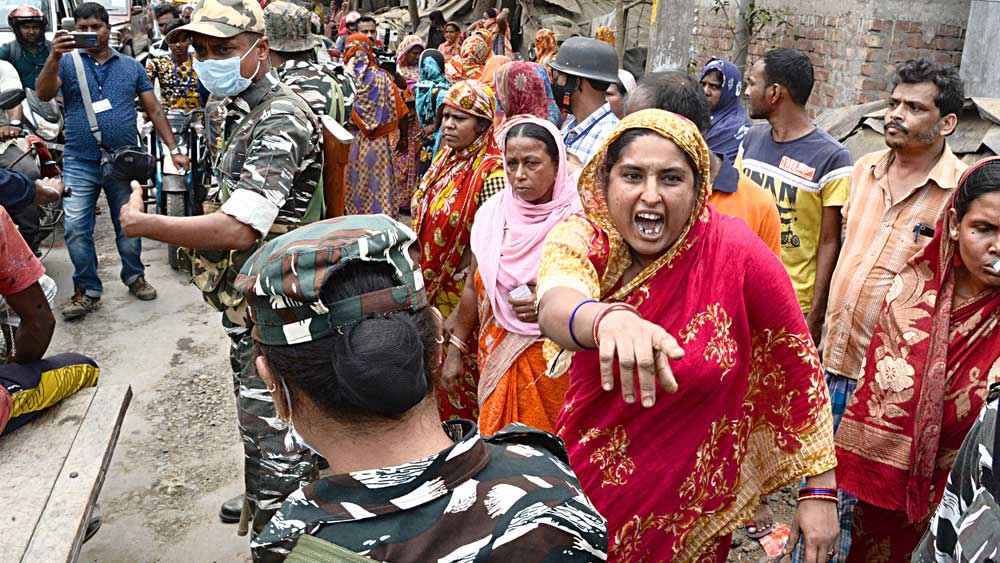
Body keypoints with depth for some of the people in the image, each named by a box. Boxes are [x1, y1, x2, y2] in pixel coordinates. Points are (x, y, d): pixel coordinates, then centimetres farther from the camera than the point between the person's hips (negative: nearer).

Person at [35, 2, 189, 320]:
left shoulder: (131, 66, 10)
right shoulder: (68, 63, 5)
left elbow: (154, 110, 10)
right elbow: (44, 95, -11)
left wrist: (174, 150, 2)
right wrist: (54, 58, -27)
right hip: (80, 163, -1)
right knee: (76, 229, -3)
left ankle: (134, 276, 29)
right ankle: (87, 290, 9)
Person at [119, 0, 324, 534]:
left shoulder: (280, 120, -23)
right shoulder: (240, 109, 11)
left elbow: (238, 229, -32)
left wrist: (140, 223, -21)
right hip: (249, 300, 11)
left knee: (273, 432, -2)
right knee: (255, 410, 27)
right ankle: (263, 498, 48)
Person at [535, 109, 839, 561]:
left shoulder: (739, 255, -18)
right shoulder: (580, 239, -16)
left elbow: (800, 365, -7)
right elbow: (555, 307, -38)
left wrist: (820, 490, -6)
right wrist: (608, 319, -61)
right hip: (591, 487, 2)